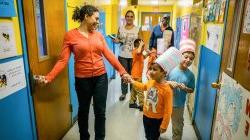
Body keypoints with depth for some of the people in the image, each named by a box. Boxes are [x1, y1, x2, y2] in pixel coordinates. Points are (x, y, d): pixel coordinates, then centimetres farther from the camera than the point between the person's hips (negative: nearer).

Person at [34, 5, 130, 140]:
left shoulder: (99, 35, 4)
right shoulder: (70, 35, -6)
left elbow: (109, 55, 2)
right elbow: (63, 60, -10)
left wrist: (122, 71, -1)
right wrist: (49, 77, -20)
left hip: (101, 77, 3)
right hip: (82, 79, -2)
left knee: (100, 112, 9)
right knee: (83, 110, 18)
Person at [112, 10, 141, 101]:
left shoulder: (137, 29, 1)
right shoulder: (120, 28, 5)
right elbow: (117, 39, 12)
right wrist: (116, 40, -11)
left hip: (133, 56, -1)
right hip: (122, 55, 1)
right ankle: (124, 92, 23)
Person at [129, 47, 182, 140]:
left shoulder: (167, 90, -29)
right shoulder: (151, 81, -10)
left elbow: (168, 111, -22)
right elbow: (144, 87, 15)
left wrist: (164, 126, -17)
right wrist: (132, 81, 10)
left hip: (156, 119, -6)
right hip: (146, 115, 6)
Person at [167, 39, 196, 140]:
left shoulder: (190, 75, -11)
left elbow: (191, 90, -1)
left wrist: (185, 88, -21)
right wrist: (169, 83, -24)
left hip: (178, 105, 0)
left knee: (177, 127, 21)